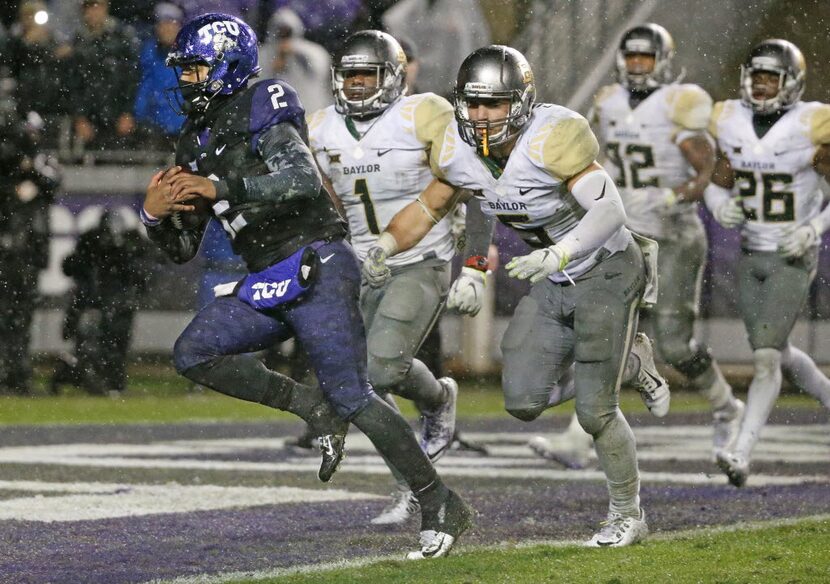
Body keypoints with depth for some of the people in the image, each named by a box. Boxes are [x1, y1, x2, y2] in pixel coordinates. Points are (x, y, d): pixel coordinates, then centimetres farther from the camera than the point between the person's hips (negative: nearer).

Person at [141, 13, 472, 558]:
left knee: (350, 394, -12)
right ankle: (314, 408, 1)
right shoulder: (197, 142, 17)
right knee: (194, 353, -9)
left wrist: (222, 189, -26)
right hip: (266, 282, 8)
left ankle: (442, 506, -3)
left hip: (316, 265, -8)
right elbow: (182, 248, 18)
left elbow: (305, 181, -25)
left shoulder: (260, 107, -7)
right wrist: (156, 213, -4)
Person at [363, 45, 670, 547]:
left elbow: (609, 211, -36)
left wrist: (557, 256, -50)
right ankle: (627, 366, 27)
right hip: (554, 281, 7)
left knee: (594, 410, -8)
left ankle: (629, 515, 16)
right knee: (524, 403, 2)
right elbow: (429, 208, 7)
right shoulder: (458, 150, -9)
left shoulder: (554, 138, -30)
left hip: (606, 271, -7)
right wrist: (385, 245, -11)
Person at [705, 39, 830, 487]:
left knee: (766, 355, -13)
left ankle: (741, 455, -18)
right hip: (752, 255, 6)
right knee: (778, 353, 16)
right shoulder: (732, 124, -1)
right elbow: (718, 183, 11)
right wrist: (721, 206, -11)